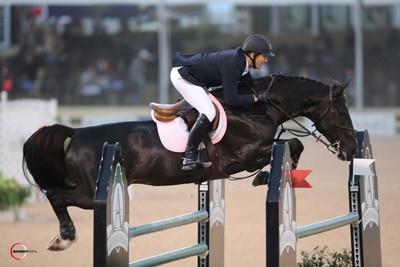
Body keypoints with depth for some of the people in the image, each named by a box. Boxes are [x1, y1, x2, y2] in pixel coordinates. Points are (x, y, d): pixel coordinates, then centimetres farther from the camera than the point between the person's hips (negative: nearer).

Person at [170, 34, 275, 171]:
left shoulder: (241, 59, -1)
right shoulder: (232, 64, -28)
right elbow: (231, 100, -29)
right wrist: (256, 98, -22)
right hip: (182, 75, -11)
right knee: (208, 113, -19)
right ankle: (189, 157, -17)